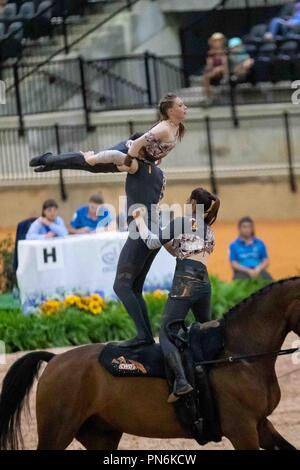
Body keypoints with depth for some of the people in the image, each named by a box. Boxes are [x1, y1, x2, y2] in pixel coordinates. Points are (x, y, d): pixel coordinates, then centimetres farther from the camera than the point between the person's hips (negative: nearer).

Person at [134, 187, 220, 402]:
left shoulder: (184, 222, 1)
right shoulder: (209, 231, 23)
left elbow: (152, 243, 1)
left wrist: (140, 221, 15)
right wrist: (164, 235, 30)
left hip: (185, 282, -7)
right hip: (204, 282, 7)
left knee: (167, 334, -8)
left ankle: (181, 382, -25)